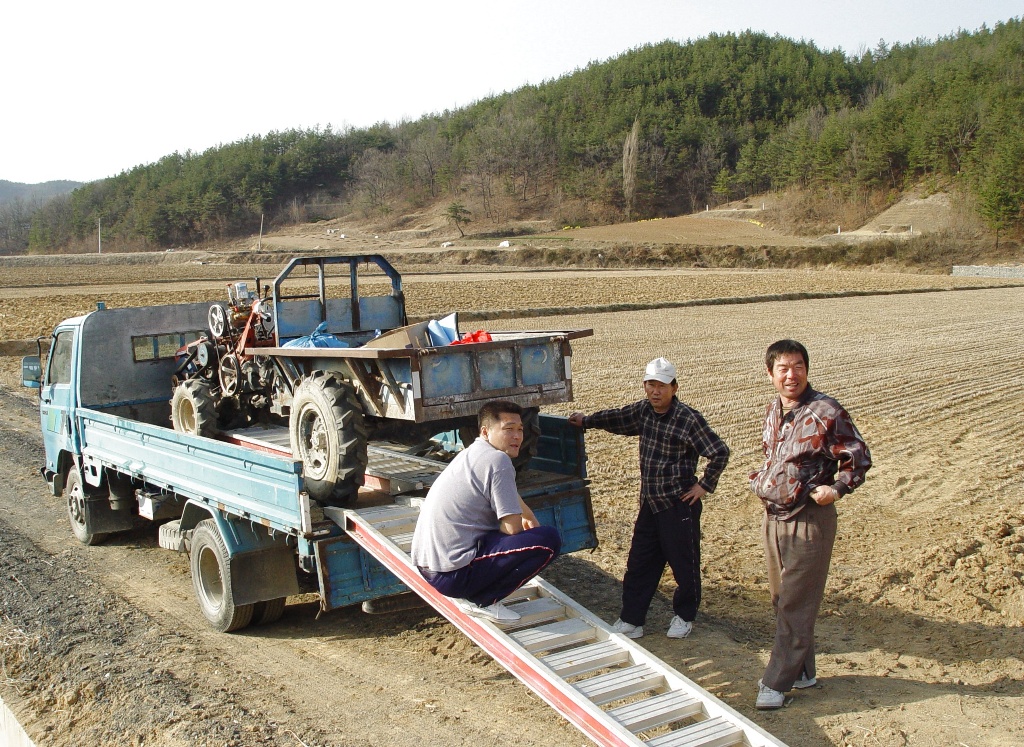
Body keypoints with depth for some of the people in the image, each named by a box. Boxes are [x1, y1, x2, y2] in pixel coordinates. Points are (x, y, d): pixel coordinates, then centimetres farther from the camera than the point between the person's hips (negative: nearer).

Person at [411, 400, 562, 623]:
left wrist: (530, 519, 34)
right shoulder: (498, 460, -14)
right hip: (452, 574, -10)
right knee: (549, 539, -11)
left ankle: (469, 594, 15)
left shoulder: (472, 453, 14)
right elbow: (512, 528, -12)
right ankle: (482, 601, -4)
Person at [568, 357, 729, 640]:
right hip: (650, 503, 6)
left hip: (678, 505, -6)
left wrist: (704, 485, -11)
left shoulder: (688, 419, -17)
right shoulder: (643, 410, 3)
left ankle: (684, 616, 28)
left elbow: (720, 452, -16)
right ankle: (631, 620, 19)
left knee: (684, 563, 8)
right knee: (639, 564, 10)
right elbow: (617, 418, 22)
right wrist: (586, 421, 29)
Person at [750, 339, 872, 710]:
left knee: (796, 605, 0)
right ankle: (802, 671, 30)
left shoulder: (826, 412, -14)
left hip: (809, 519, -7)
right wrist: (760, 480, 10)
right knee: (782, 600, 15)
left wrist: (836, 488, -22)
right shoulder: (773, 411, 8)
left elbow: (859, 457, -9)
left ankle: (777, 682, 9)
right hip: (773, 516, 8)